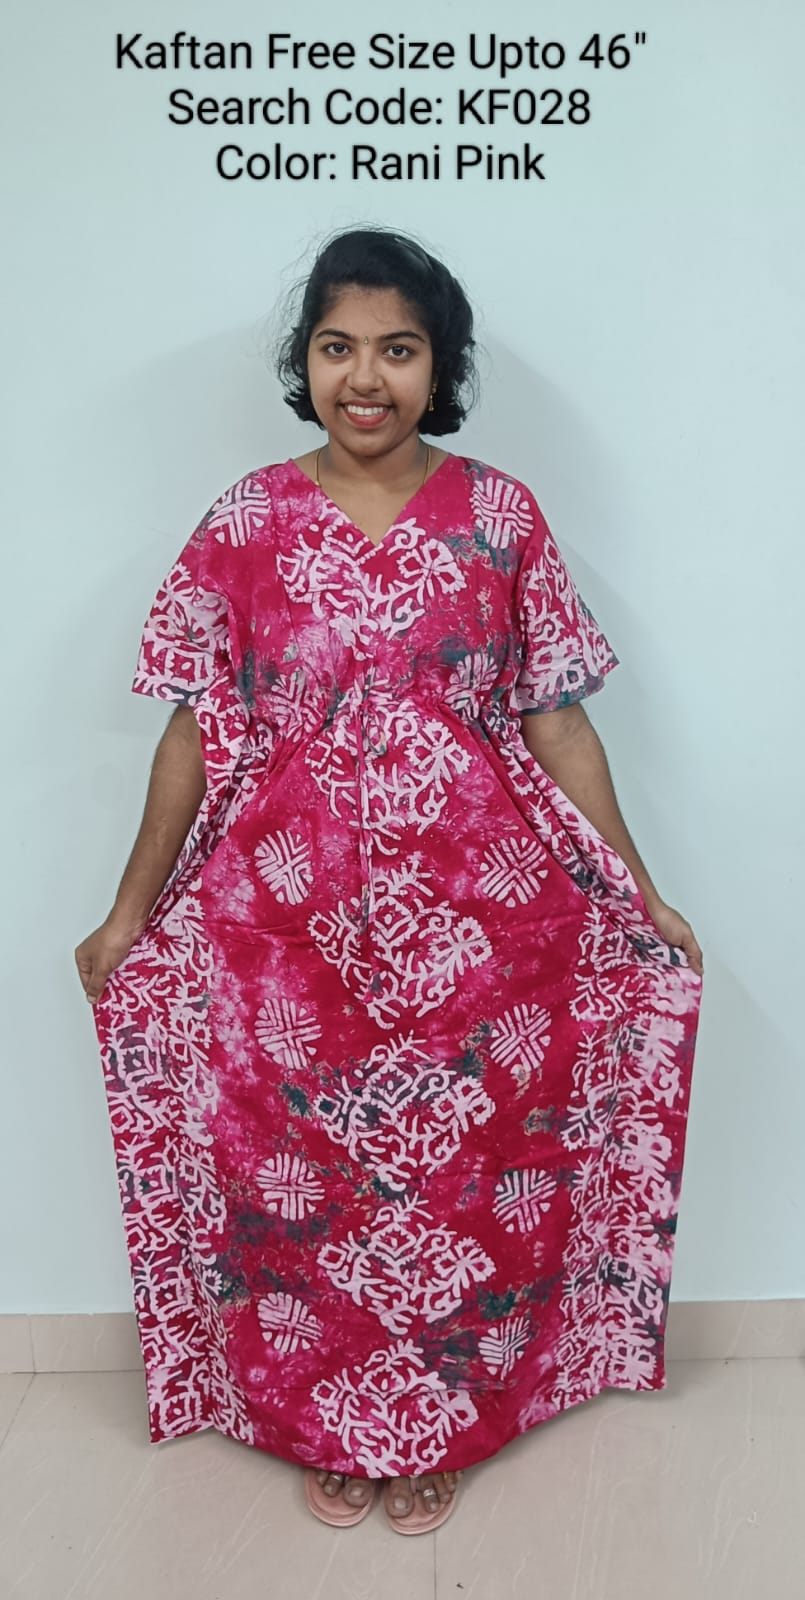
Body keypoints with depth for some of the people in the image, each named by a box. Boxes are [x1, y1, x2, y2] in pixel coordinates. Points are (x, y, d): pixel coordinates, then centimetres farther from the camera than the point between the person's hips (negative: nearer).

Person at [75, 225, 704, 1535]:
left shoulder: (500, 515, -1)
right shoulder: (246, 522, -1)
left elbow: (556, 721, 1)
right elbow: (198, 731, 2)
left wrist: (640, 897, 1)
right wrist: (130, 911, 3)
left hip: (473, 918, 0)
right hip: (288, 920, 1)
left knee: (462, 1173, 12)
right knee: (303, 1177, 12)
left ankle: (436, 1428, 38)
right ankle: (332, 1427, 39)